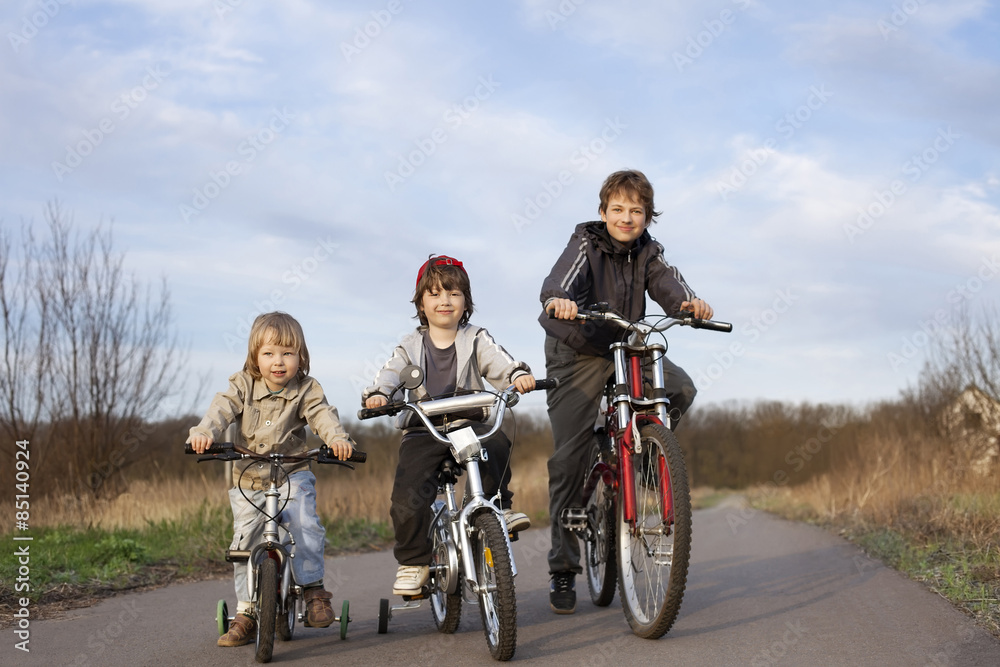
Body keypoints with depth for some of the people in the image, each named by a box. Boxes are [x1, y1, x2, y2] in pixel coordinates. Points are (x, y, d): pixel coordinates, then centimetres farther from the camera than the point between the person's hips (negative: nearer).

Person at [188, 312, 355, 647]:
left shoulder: (306, 390, -6)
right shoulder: (243, 385, -4)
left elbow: (323, 415, -20)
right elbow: (222, 408, -18)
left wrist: (338, 438, -43)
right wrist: (204, 432, -40)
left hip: (293, 476, -2)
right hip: (248, 479, 2)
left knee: (304, 524, -26)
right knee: (244, 541, -1)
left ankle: (313, 590, -9)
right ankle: (245, 614, 11)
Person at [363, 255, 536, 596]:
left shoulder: (476, 340, 7)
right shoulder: (411, 346, 10)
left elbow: (499, 362, -9)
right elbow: (391, 373, -3)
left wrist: (519, 375, -32)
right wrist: (377, 394, -26)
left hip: (469, 424, 0)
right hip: (423, 431, 1)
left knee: (496, 442, -34)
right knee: (407, 497, -16)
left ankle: (499, 506, -12)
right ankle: (413, 562, 5)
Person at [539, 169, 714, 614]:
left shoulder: (648, 253, 0)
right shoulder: (586, 243, -12)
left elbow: (668, 286, -18)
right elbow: (564, 277, -32)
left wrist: (690, 303, -41)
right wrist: (557, 299, -55)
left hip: (626, 351, 4)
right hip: (577, 353, -4)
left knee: (681, 389, -23)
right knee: (568, 459, -7)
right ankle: (563, 570, 3)